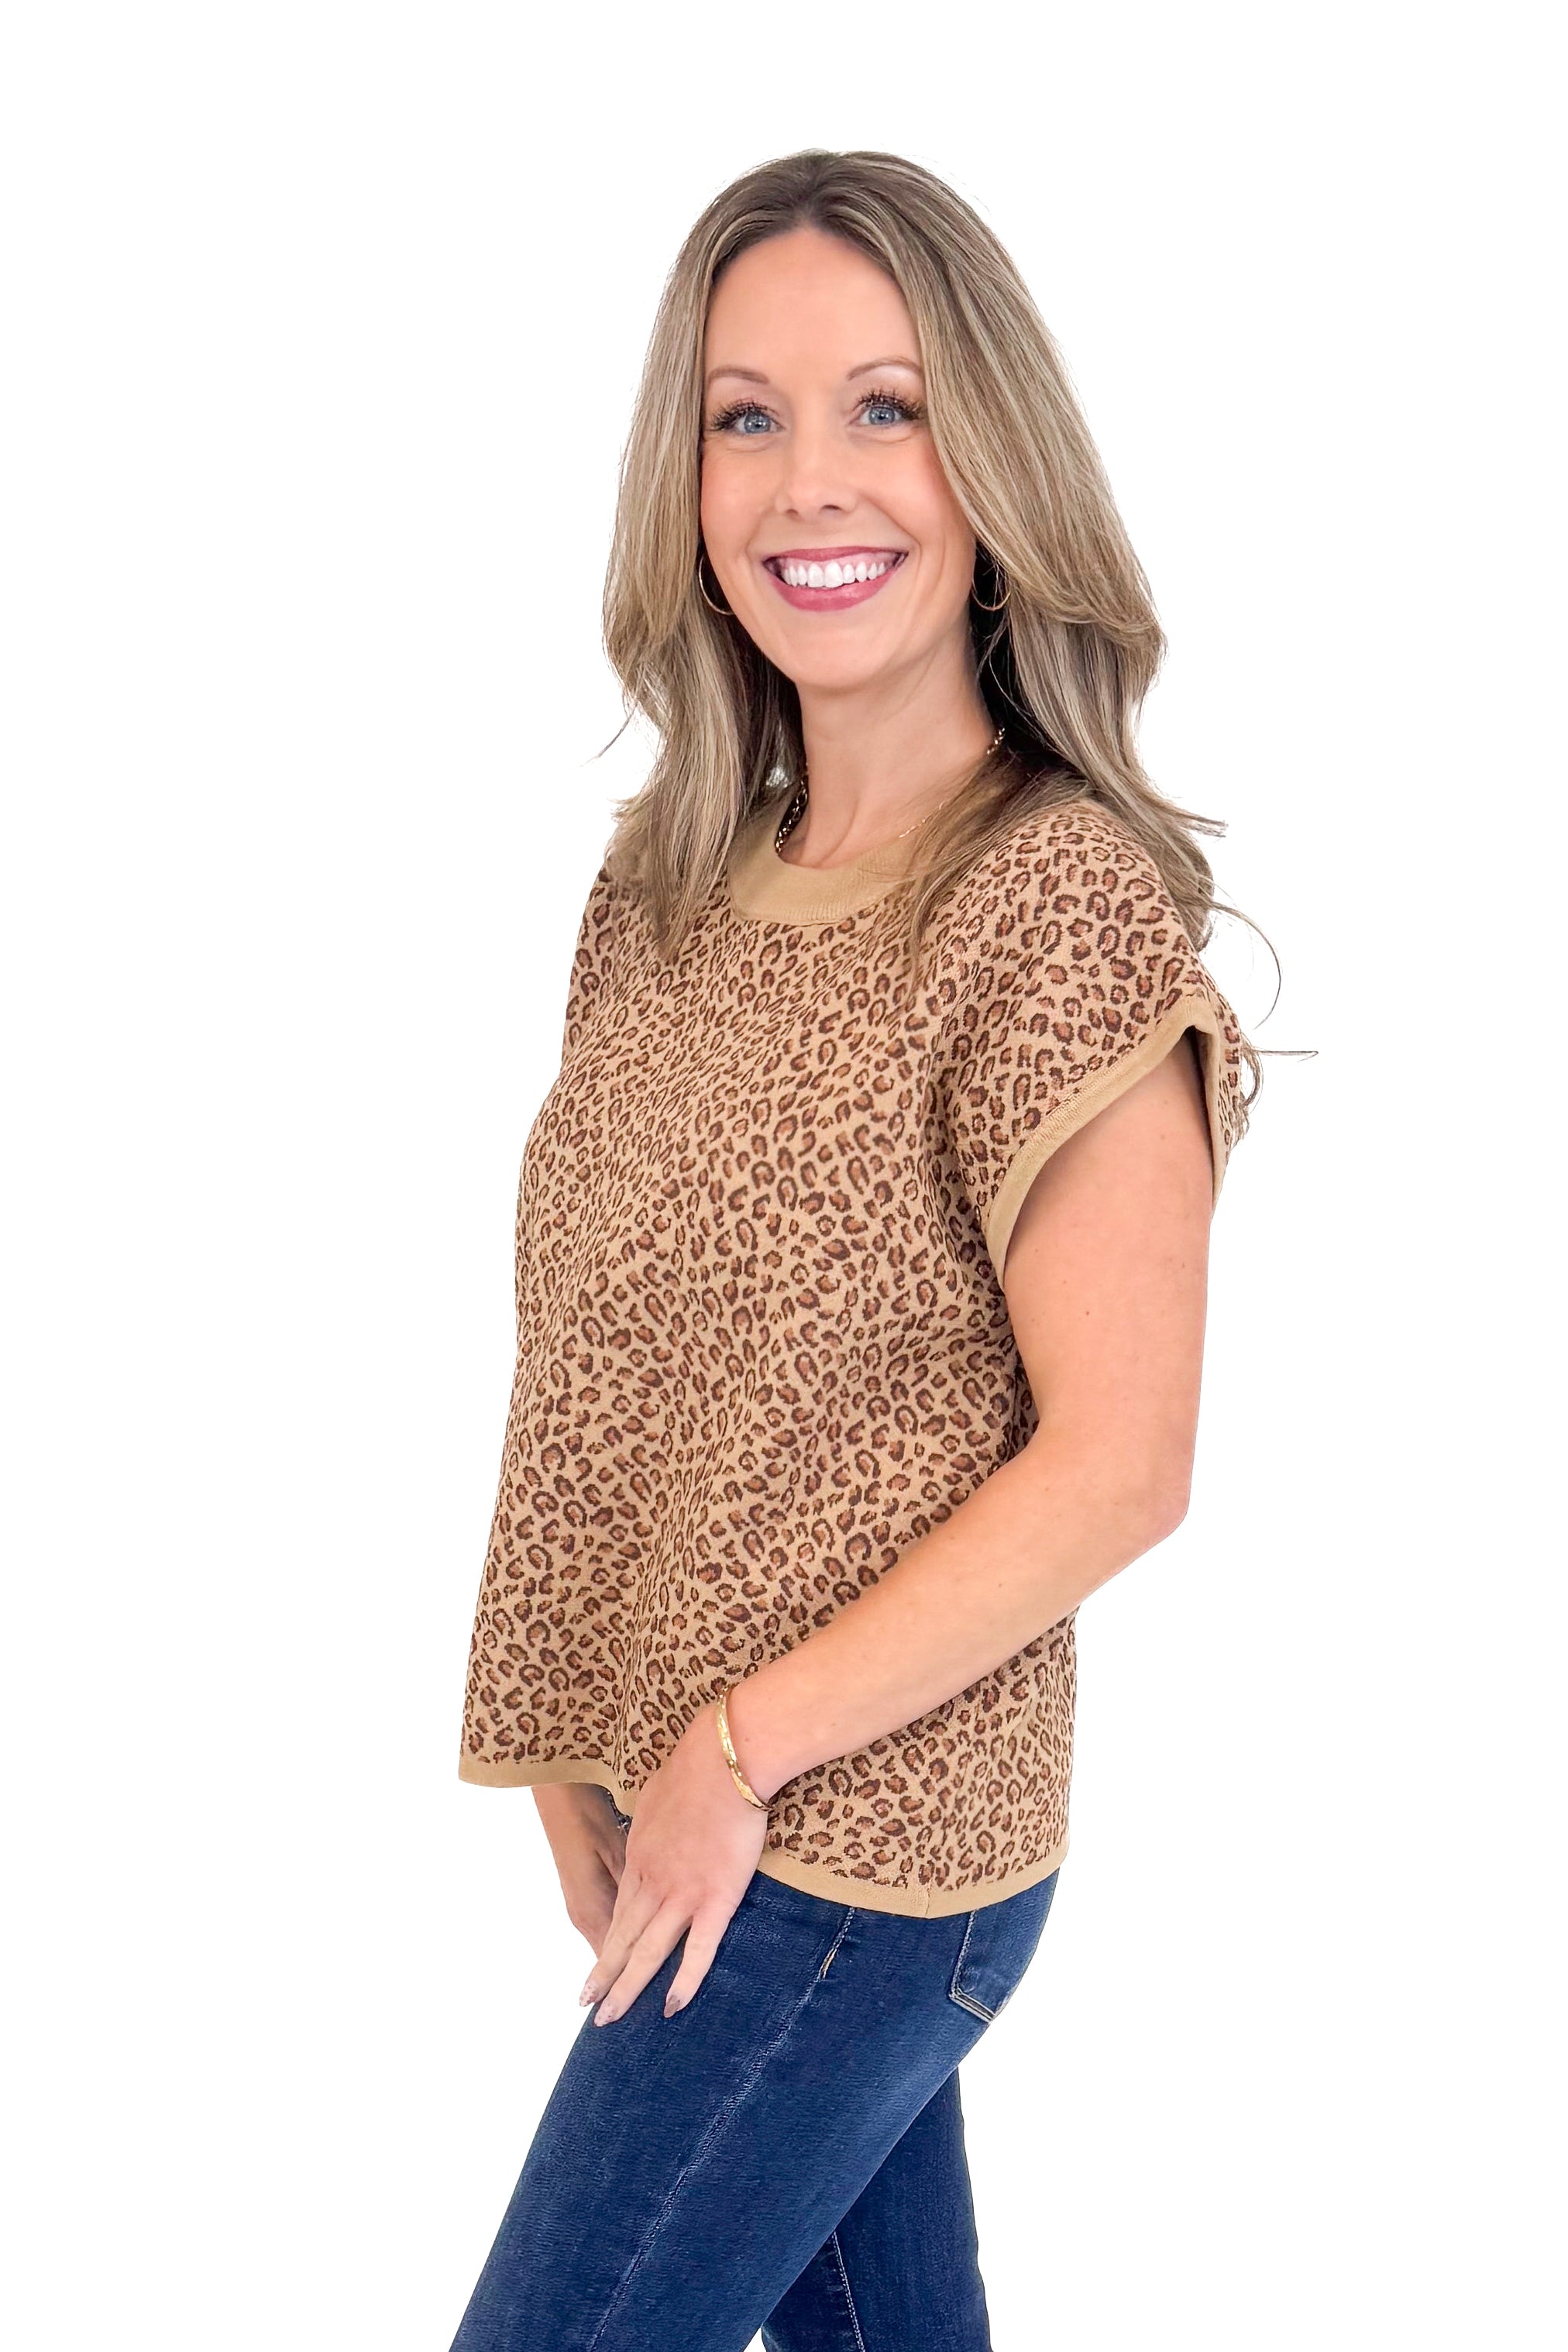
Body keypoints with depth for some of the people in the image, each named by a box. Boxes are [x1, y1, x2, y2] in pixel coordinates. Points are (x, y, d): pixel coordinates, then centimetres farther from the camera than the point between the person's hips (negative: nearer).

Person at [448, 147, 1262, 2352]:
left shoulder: (1063, 903, -18)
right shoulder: (674, 883, 4)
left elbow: (1115, 1466, -19)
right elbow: (608, 1345, 8)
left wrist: (734, 1752, -15)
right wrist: (581, 1734, 1)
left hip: (861, 1838, -6)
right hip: (711, 1809, 6)